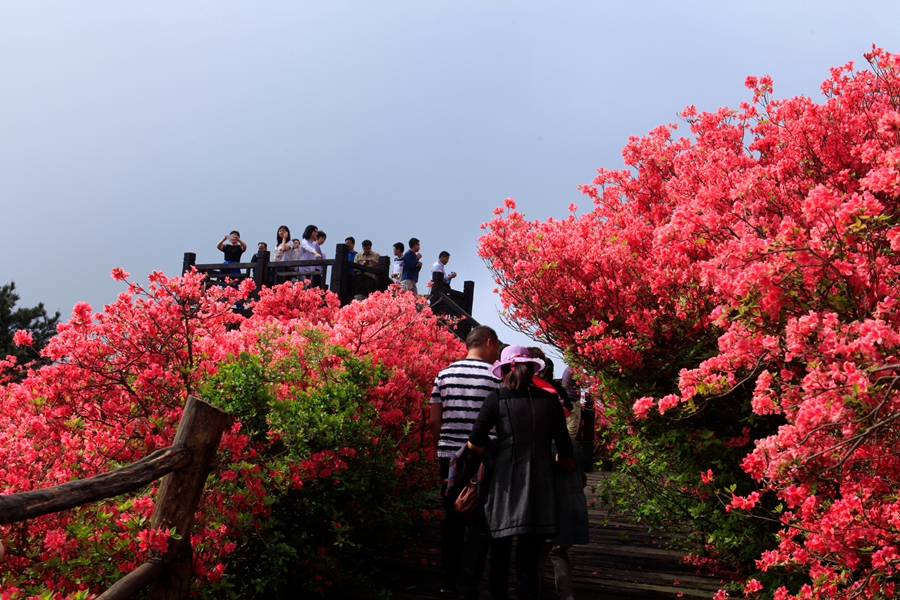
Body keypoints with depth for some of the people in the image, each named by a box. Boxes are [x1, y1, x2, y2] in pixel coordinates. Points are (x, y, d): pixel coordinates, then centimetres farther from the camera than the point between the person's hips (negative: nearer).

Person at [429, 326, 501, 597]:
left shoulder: (445, 374, 6)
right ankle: (471, 583, 7)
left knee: (451, 519, 13)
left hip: (449, 457, 4)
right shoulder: (496, 376, -5)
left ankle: (448, 582, 18)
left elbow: (434, 421, 6)